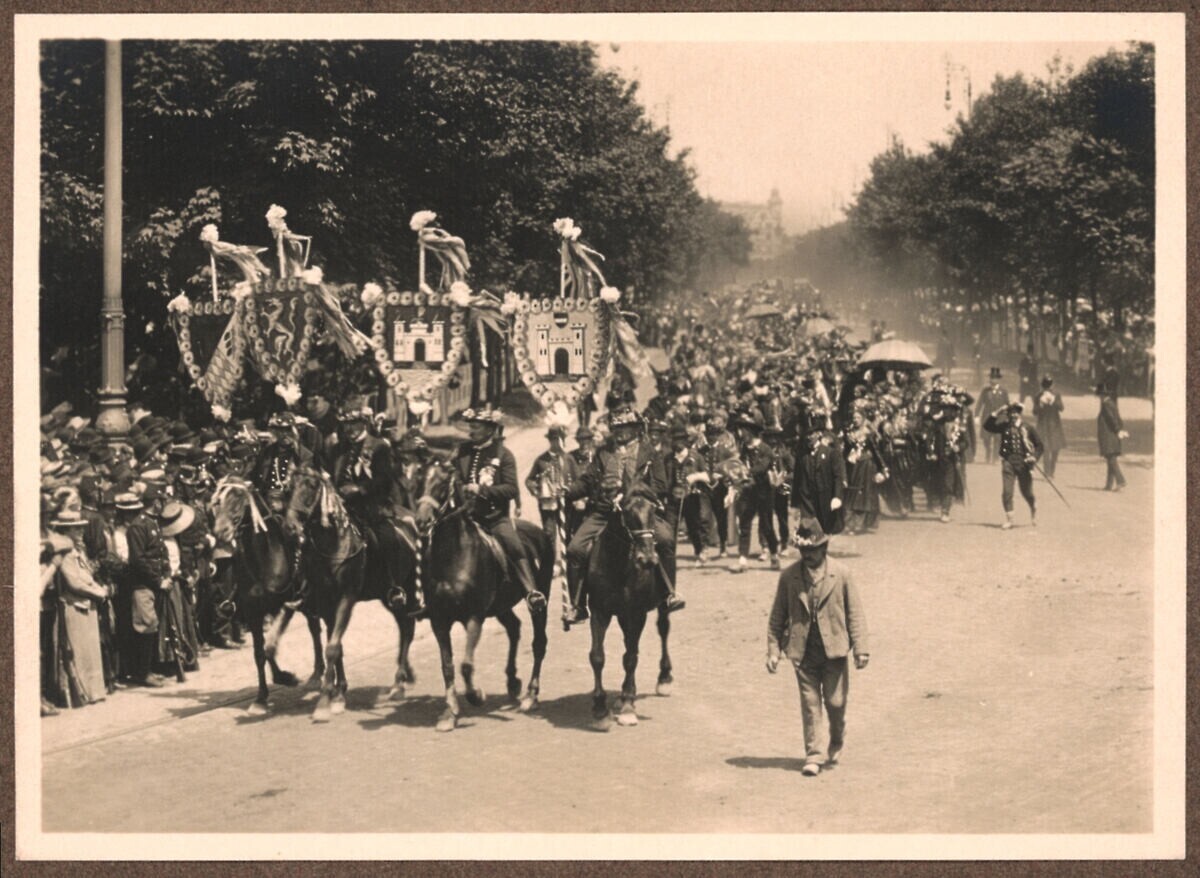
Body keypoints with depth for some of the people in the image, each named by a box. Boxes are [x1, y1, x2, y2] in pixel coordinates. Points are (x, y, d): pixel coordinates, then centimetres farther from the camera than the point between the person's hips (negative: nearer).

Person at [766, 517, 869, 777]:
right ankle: (814, 755, 8)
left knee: (835, 702, 5)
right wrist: (773, 650, -1)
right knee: (810, 704, 1)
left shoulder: (841, 573, -1)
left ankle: (836, 744, 31)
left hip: (834, 649, -1)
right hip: (803, 651, 1)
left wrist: (860, 648, -3)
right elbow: (777, 616, 5)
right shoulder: (789, 576, 2)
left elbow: (855, 612, 1)